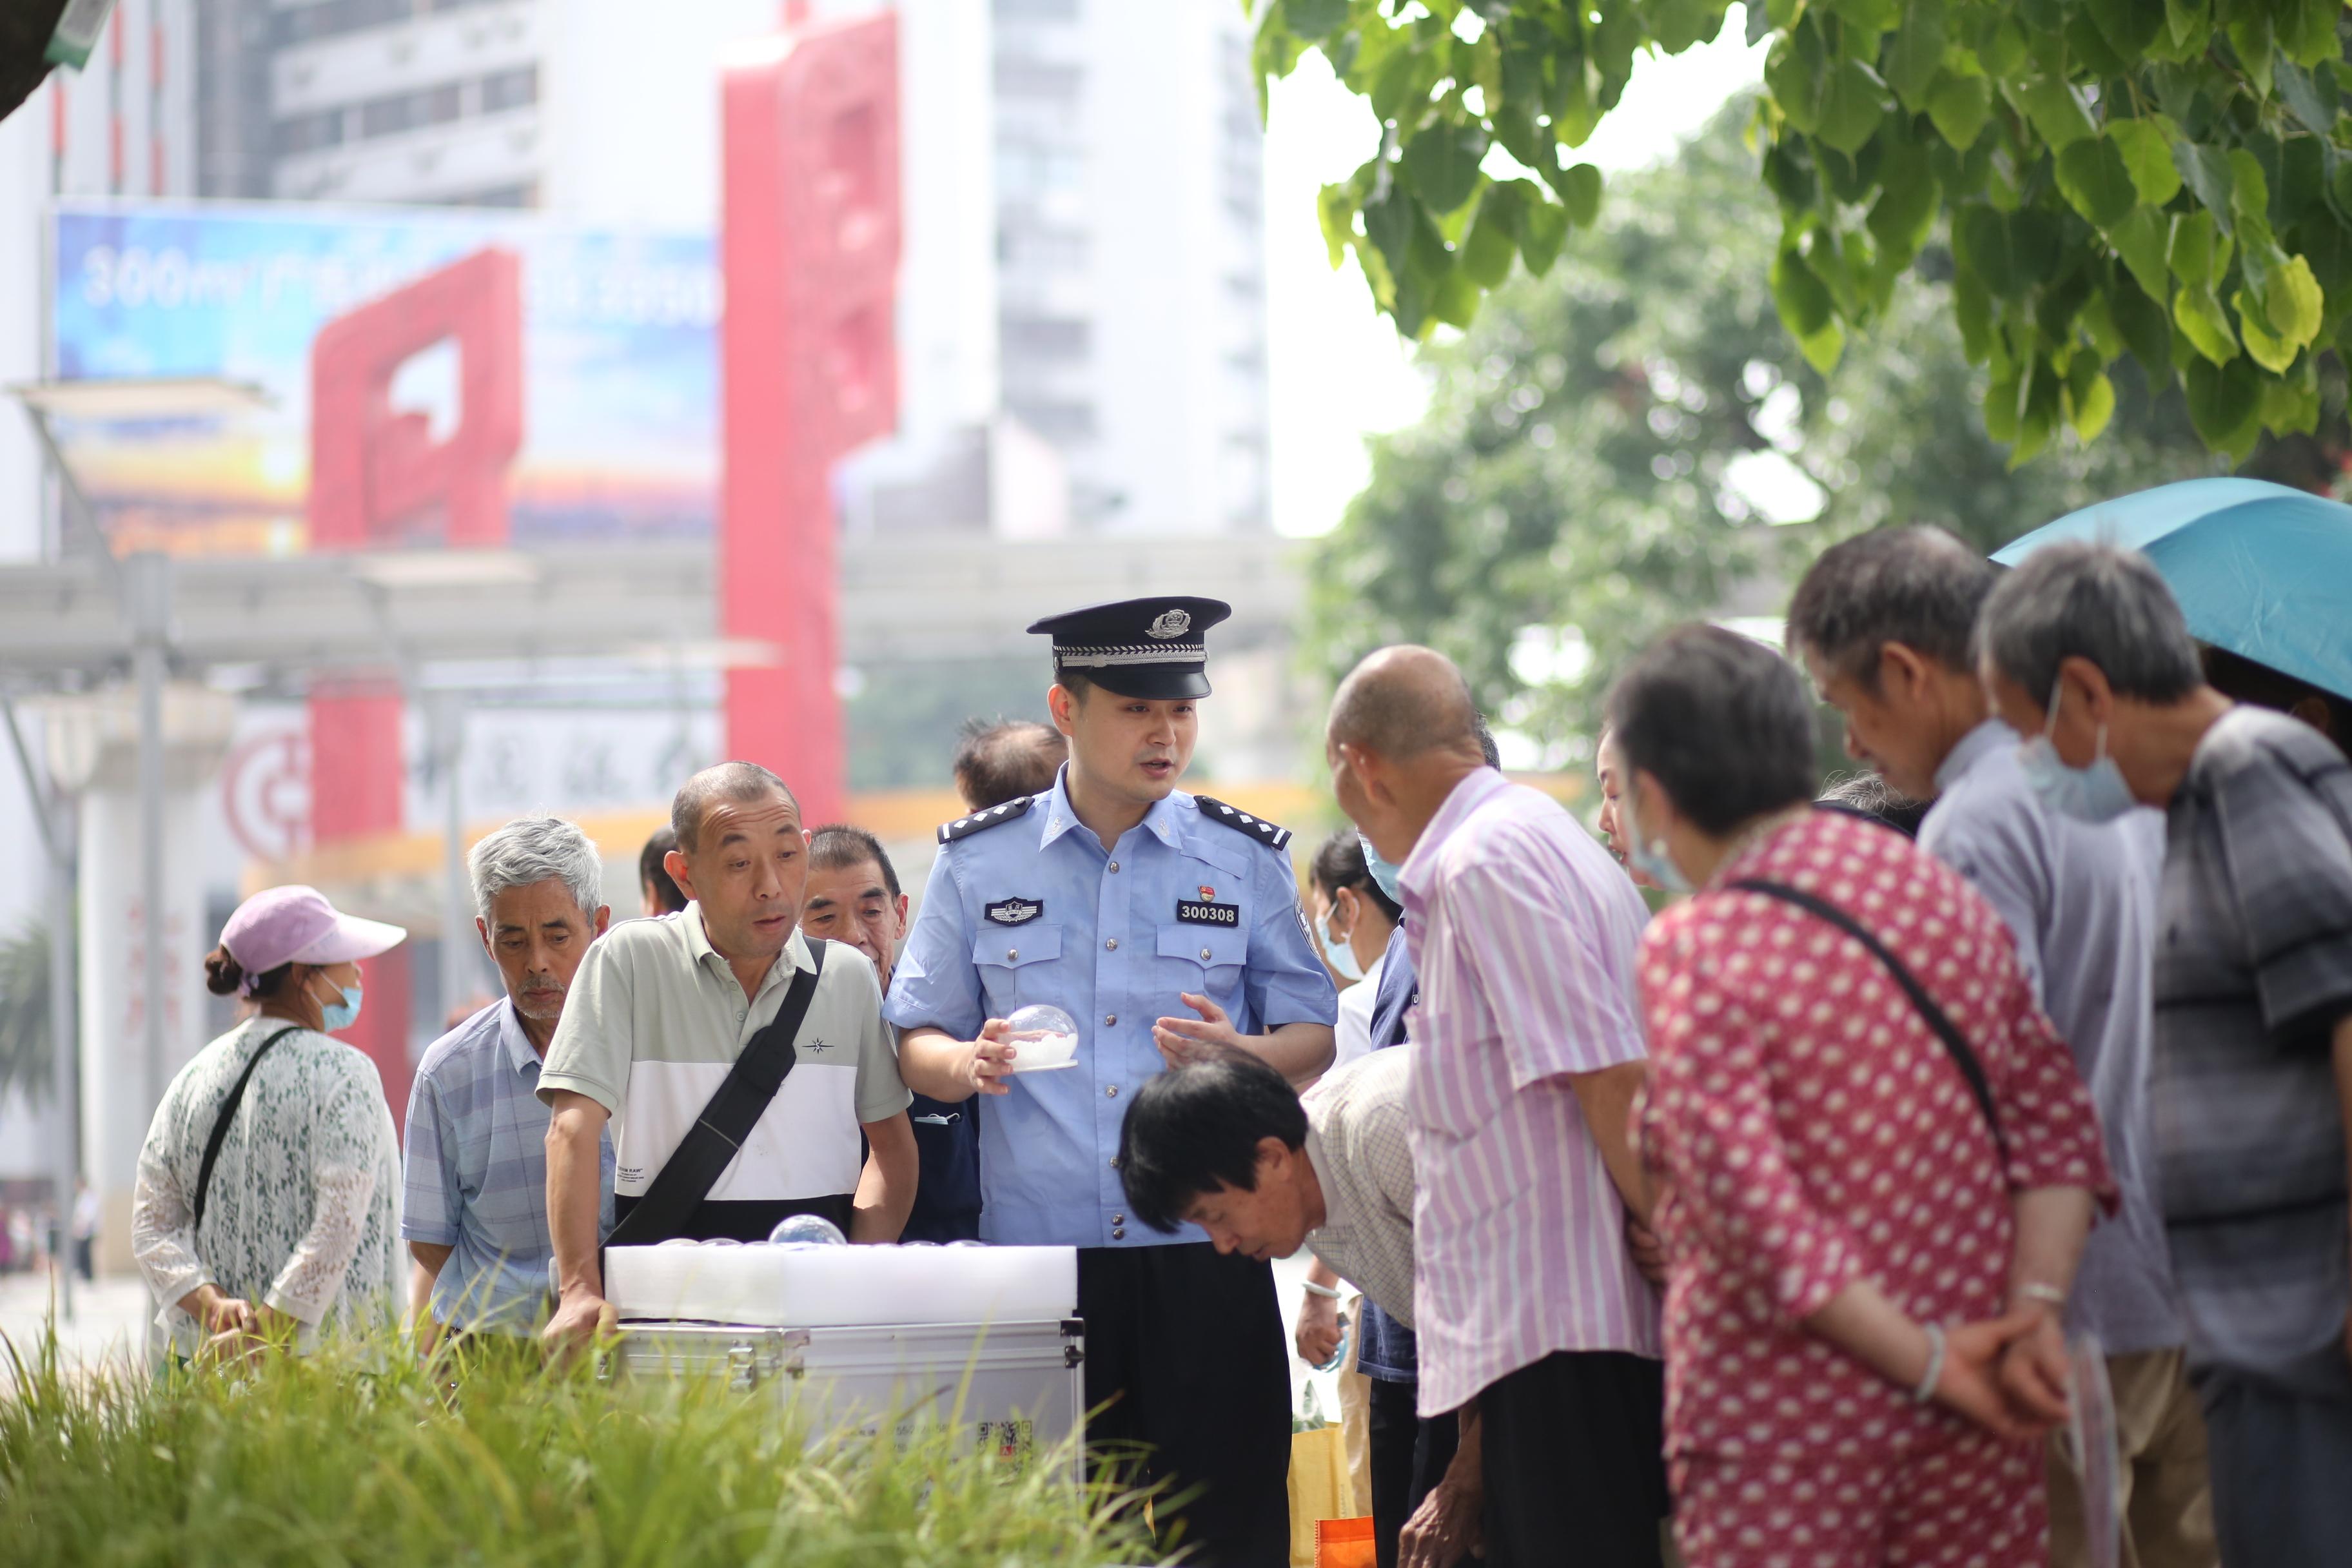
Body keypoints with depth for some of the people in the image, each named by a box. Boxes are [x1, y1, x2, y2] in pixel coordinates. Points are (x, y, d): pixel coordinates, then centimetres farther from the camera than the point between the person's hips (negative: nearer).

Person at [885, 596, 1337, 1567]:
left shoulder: (1247, 859, 9)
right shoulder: (978, 862, 9)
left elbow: (1314, 1040, 10)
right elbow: (916, 1046, 11)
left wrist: (1240, 1056, -12)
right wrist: (967, 1063, -12)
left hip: (1206, 1255, 0)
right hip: (1037, 1256, 0)